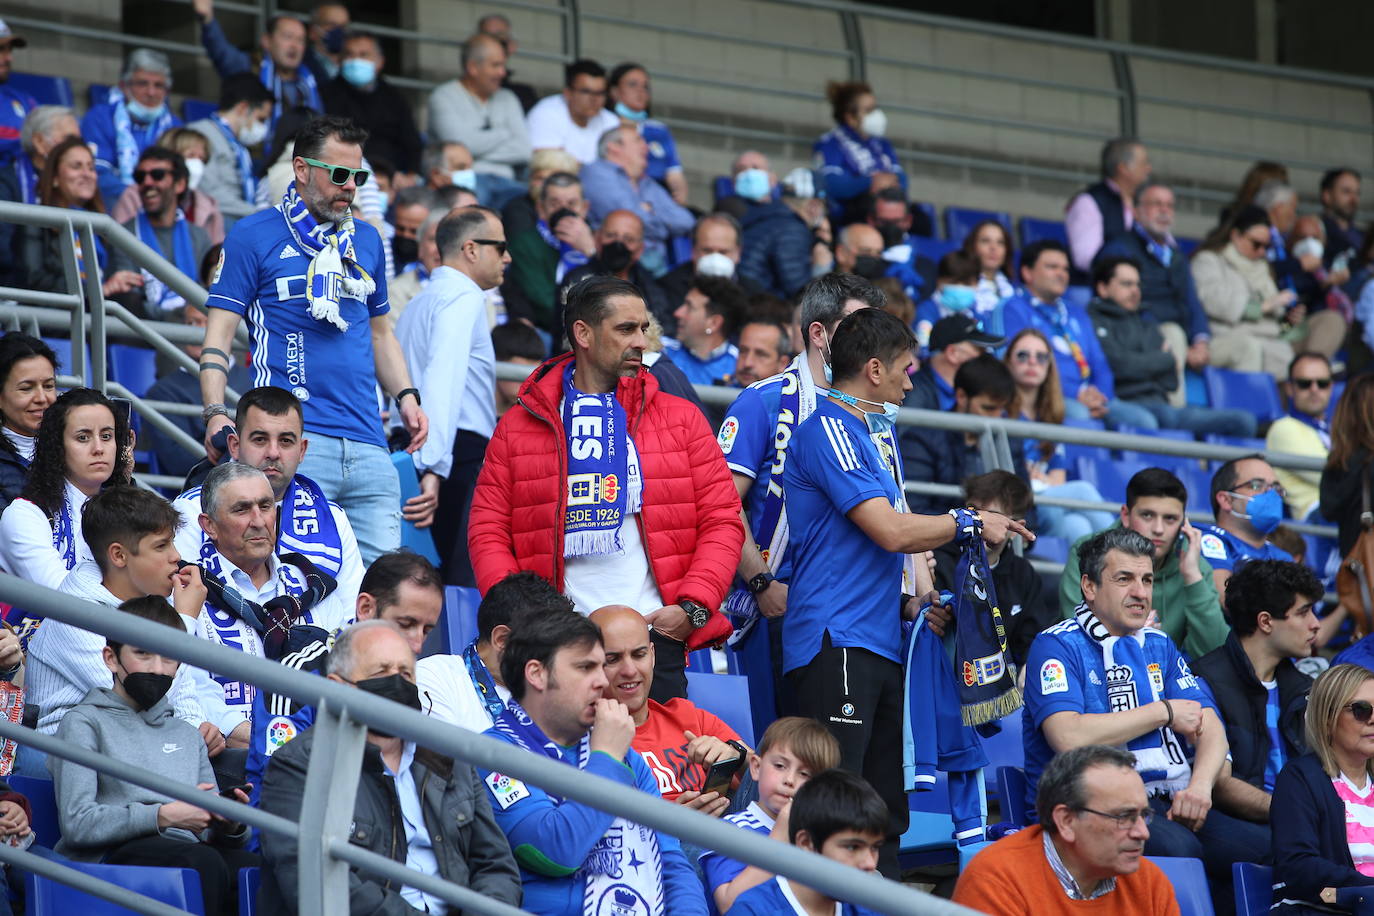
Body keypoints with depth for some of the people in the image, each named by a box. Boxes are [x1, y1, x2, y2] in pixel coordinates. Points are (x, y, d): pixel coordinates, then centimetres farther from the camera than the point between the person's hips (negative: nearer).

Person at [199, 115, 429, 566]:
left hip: (367, 443, 5)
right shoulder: (253, 238, 2)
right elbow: (218, 335, 0)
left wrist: (406, 397, 13)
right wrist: (216, 414, -14)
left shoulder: (367, 240, 20)